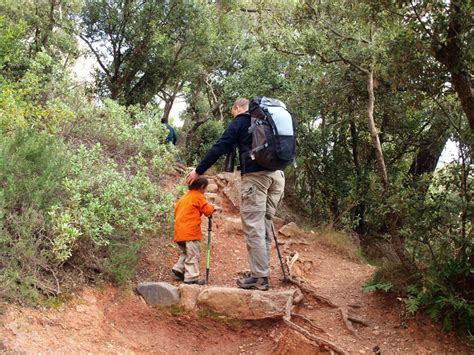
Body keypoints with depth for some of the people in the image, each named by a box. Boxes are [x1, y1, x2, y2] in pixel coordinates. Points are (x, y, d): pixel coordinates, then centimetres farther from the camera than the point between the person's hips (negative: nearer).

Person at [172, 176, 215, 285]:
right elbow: (207, 211, -7)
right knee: (193, 254, -4)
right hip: (191, 231, -8)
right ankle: (191, 277, -5)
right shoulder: (199, 197, -4)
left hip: (179, 231, 8)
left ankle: (179, 269, 19)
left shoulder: (183, 198, 21)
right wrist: (212, 207, 14)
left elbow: (176, 211, 23)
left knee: (186, 252, 24)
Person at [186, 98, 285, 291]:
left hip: (255, 175, -7)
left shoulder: (239, 122, 5)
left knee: (253, 227, -5)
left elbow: (220, 147, -2)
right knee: (265, 226, 11)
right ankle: (261, 272, 13)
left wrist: (198, 171, 3)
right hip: (277, 174, 7)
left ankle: (259, 277, -7)